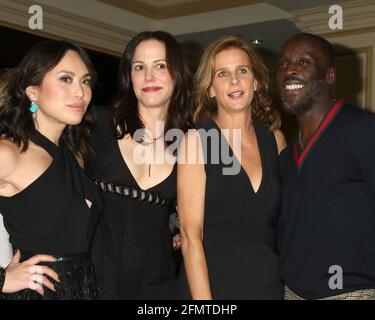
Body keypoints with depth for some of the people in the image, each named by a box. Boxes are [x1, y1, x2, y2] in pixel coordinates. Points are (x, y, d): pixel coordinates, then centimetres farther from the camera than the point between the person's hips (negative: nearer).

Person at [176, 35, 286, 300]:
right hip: (211, 286, -3)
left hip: (269, 284, 4)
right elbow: (191, 234, -11)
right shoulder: (196, 140, -7)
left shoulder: (275, 139, 4)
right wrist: (203, 299, -18)